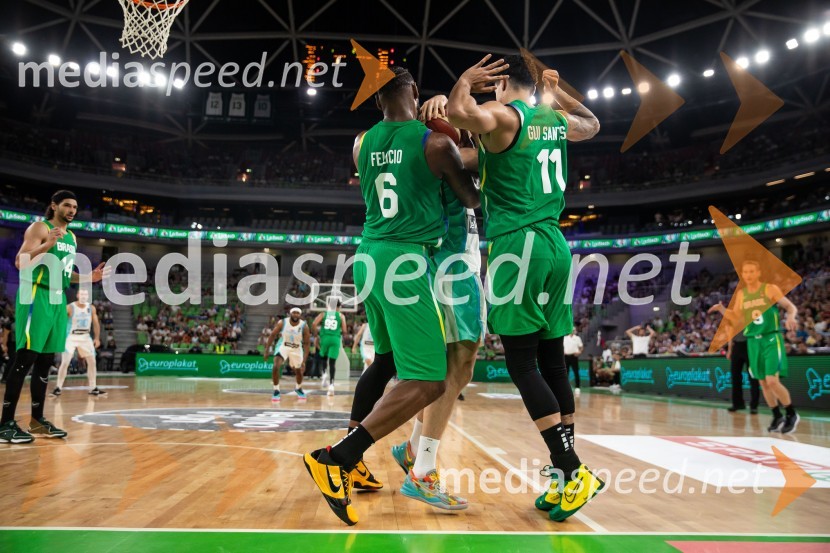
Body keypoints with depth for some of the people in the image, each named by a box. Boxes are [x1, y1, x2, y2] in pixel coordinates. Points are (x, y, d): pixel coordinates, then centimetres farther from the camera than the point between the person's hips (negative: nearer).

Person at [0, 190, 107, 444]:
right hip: (36, 297, -8)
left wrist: (89, 277, 11)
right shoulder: (39, 228, -6)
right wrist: (48, 244, -28)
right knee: (25, 359, -10)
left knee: (45, 361, 10)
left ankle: (37, 420, 16)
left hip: (57, 300, 8)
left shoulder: (71, 237, 18)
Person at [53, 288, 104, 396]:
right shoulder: (70, 307, -13)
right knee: (65, 363, -10)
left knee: (92, 362, 4)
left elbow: (96, 324, 4)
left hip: (85, 337, 4)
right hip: (71, 337, -4)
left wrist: (97, 338, -3)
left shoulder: (91, 308, -1)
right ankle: (58, 388, 0)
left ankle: (93, 388, 12)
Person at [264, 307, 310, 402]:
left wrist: (304, 361, -21)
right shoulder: (282, 323, -19)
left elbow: (306, 344, -15)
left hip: (296, 349, 1)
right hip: (283, 346, -1)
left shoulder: (304, 326, -21)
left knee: (299, 371, 17)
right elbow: (272, 335, -6)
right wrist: (267, 350, -8)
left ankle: (298, 389, 48)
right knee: (276, 367, -23)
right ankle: (276, 391, -7)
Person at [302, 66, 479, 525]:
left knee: (386, 360, 23)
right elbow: (472, 201, 8)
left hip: (369, 256, 7)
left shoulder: (362, 143, 9)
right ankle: (335, 459, -14)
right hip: (406, 262, -7)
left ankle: (351, 459, 27)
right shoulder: (436, 142, -4)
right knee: (426, 383, -6)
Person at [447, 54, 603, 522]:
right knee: (552, 363, 9)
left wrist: (465, 83, -6)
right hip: (556, 245, 7)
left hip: (518, 244, -7)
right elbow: (594, 124, 39)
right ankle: (566, 478, 13)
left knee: (522, 365, -5)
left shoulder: (503, 115, -4)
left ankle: (574, 471, -9)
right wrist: (559, 92, 43)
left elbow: (459, 115, -26)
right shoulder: (558, 121, 17)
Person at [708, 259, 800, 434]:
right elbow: (736, 320, 12)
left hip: (771, 339, -5)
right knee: (763, 383, 9)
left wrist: (791, 317, -28)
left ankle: (792, 414, 6)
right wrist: (721, 309, -4)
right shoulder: (740, 294, 8)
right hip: (753, 341, 5)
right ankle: (777, 416, 25)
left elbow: (791, 306, -5)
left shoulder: (770, 289, -5)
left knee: (772, 381, -14)